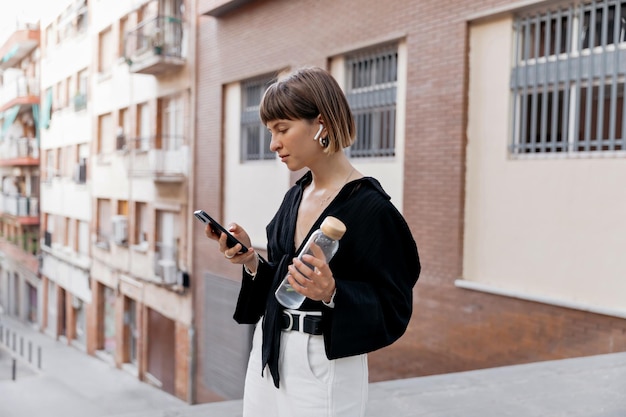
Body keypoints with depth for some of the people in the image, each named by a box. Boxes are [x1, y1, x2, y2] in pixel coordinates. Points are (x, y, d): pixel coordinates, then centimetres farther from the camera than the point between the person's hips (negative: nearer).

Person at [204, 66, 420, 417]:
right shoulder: (295, 197, 7)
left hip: (324, 370, -7)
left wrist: (332, 293, -30)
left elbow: (393, 309, -15)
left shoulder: (370, 208, -16)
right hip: (268, 356, 7)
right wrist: (252, 262, -5)